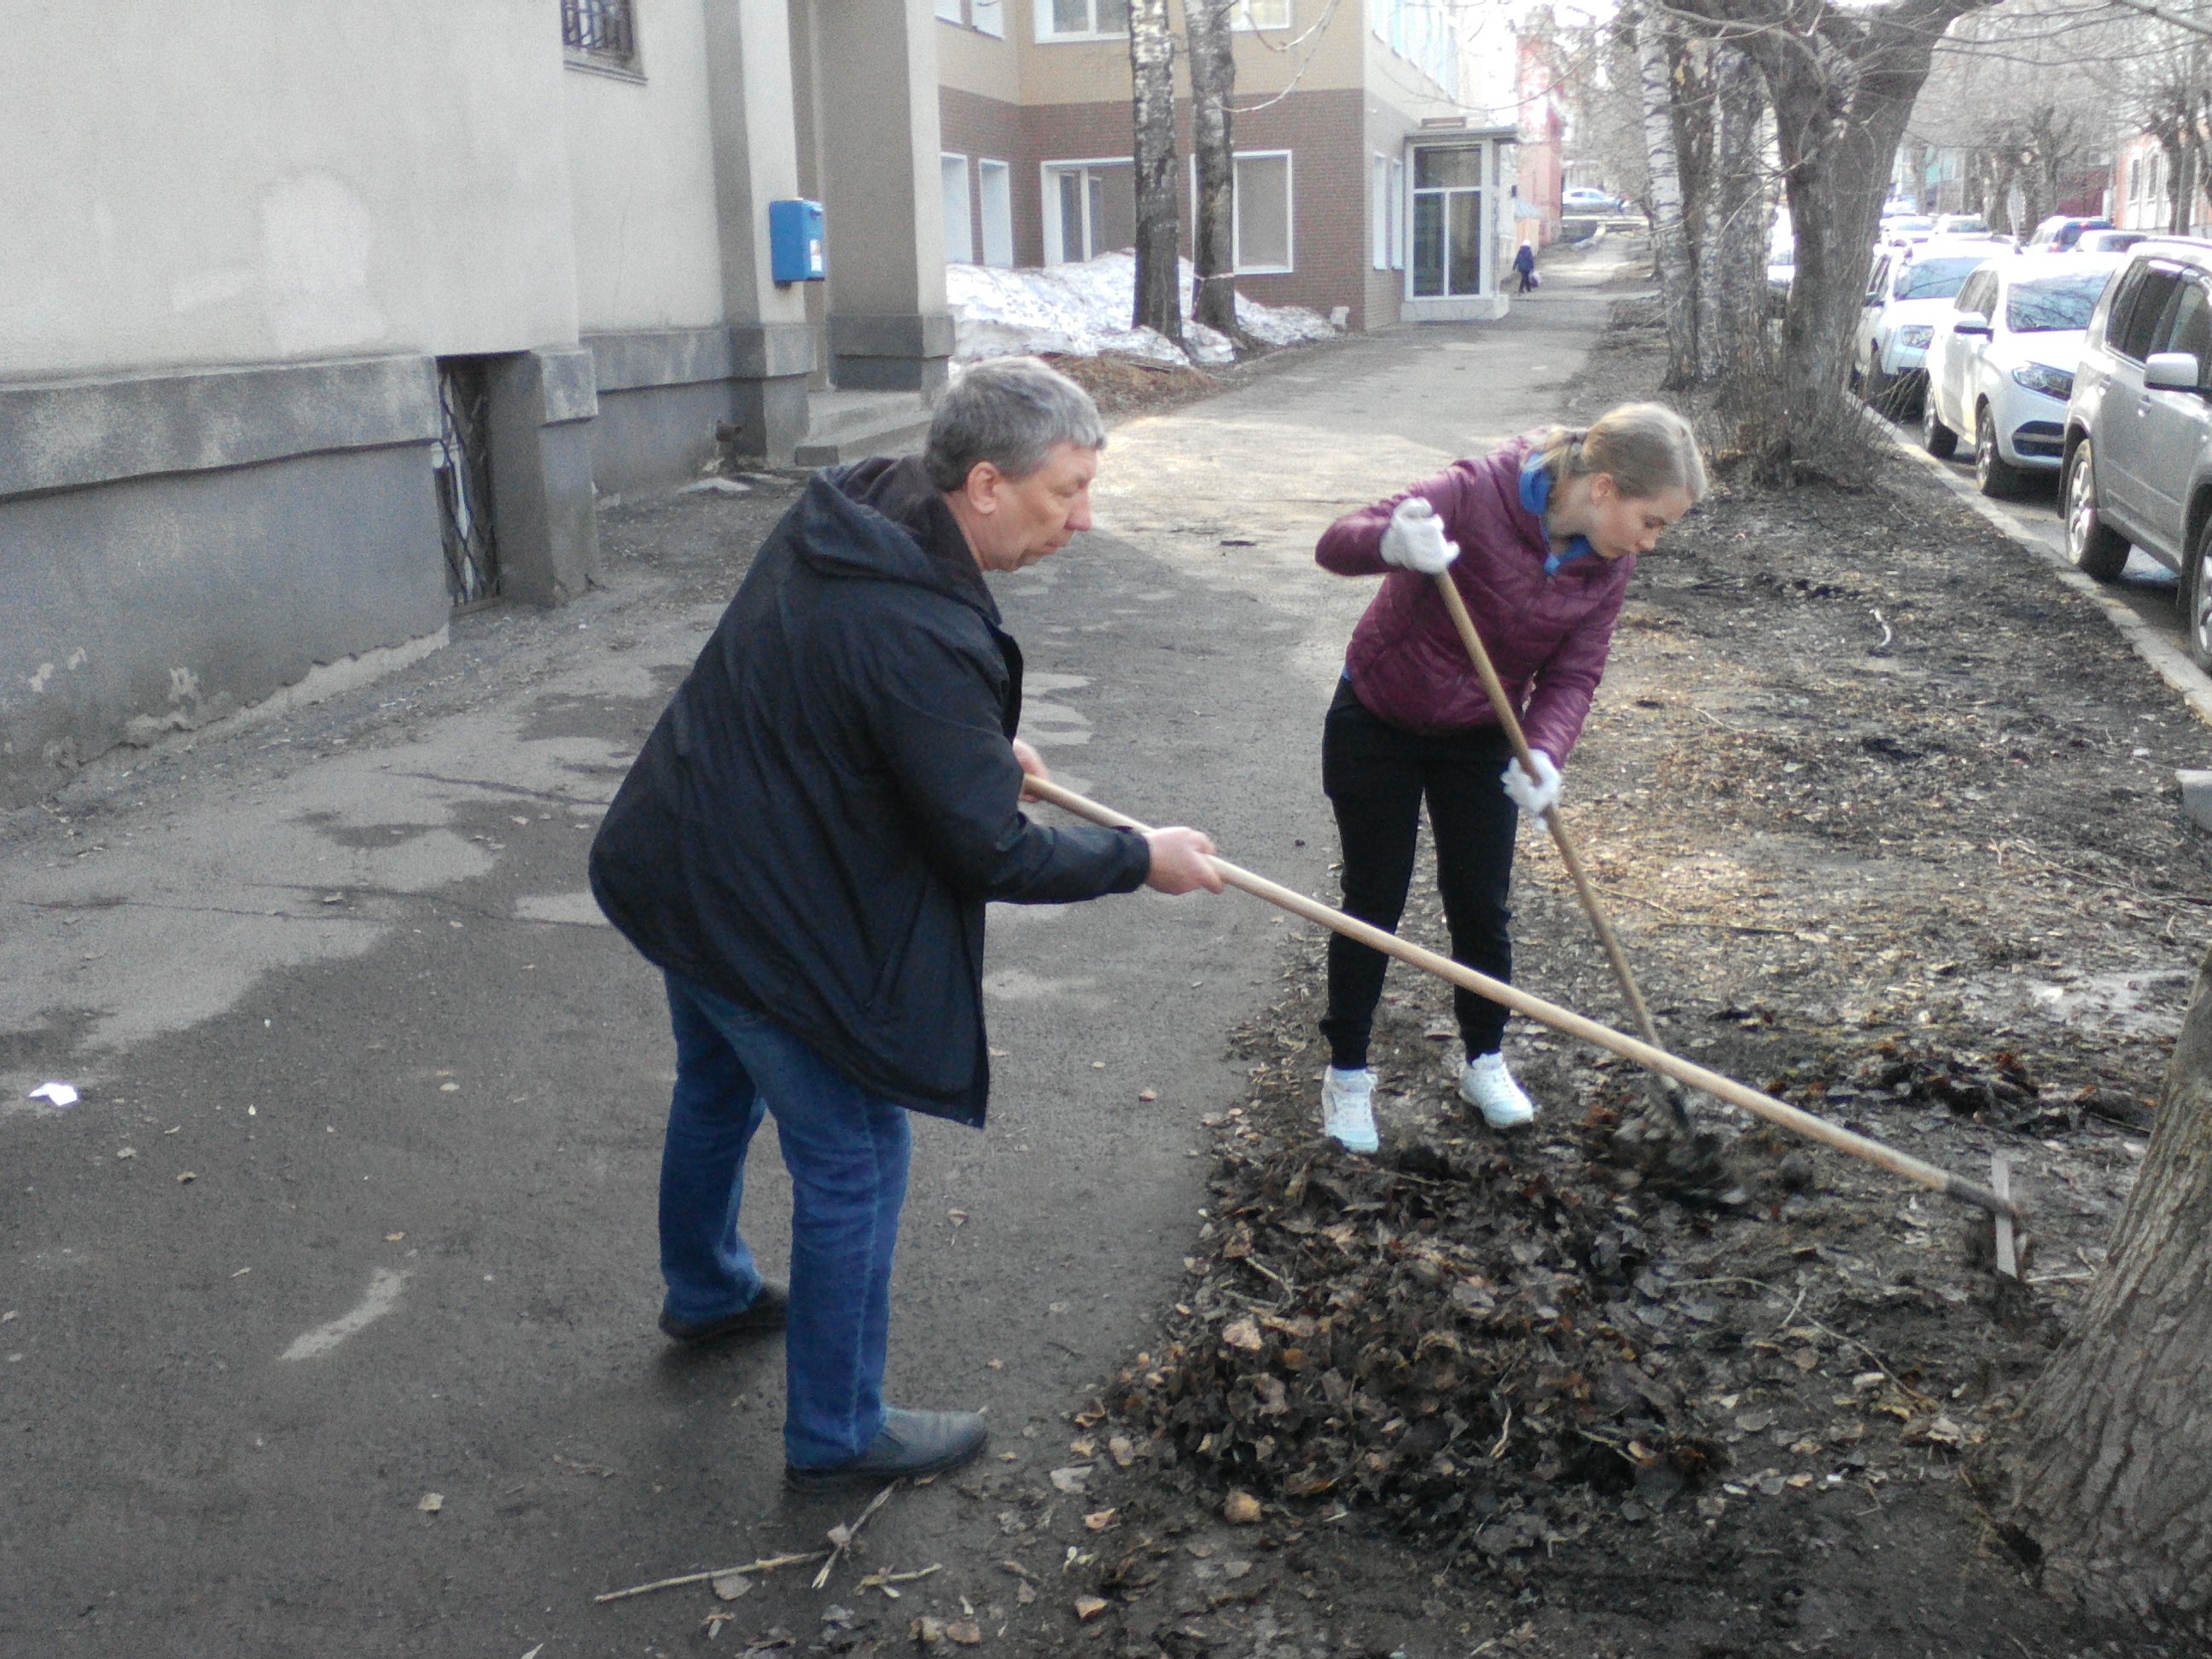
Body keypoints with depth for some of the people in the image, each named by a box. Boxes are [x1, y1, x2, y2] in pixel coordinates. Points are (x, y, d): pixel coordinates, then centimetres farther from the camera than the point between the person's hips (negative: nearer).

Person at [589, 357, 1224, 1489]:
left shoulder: (843, 513, -3)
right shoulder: (921, 635, -32)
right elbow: (991, 855, -24)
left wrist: (981, 745, 13)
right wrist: (1139, 861, -10)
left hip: (669, 863, 10)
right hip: (764, 917, -10)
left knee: (720, 1089, 30)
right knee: (854, 1162, 6)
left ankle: (705, 1293, 56)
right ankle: (836, 1433, 23)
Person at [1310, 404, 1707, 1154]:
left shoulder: (1607, 563, -11)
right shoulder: (1477, 494, -30)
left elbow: (1573, 677, -10)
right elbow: (1337, 543, -35)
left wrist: (1542, 754, -30)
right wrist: (1393, 543, -58)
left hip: (1482, 743, 5)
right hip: (1377, 730, -4)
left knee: (1481, 906, 10)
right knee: (1373, 903, 4)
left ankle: (1484, 1061, 33)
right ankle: (1347, 1074, 21)